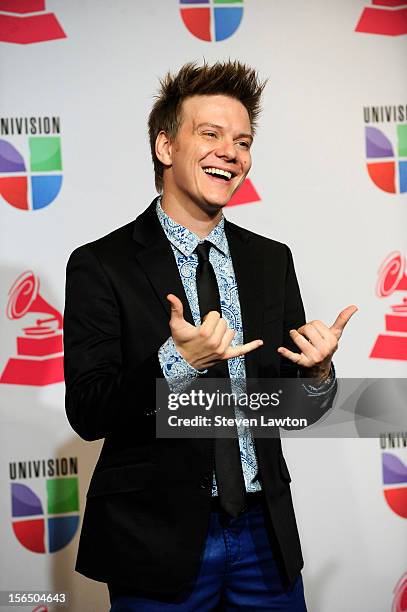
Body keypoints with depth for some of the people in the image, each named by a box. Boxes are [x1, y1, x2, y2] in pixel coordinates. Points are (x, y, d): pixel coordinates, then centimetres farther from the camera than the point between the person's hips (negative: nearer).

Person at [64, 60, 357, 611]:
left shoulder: (272, 260, 6)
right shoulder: (101, 266, -8)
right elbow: (88, 414, -13)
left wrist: (318, 370, -12)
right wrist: (177, 361, -27)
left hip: (265, 536, 5)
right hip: (158, 542, -4)